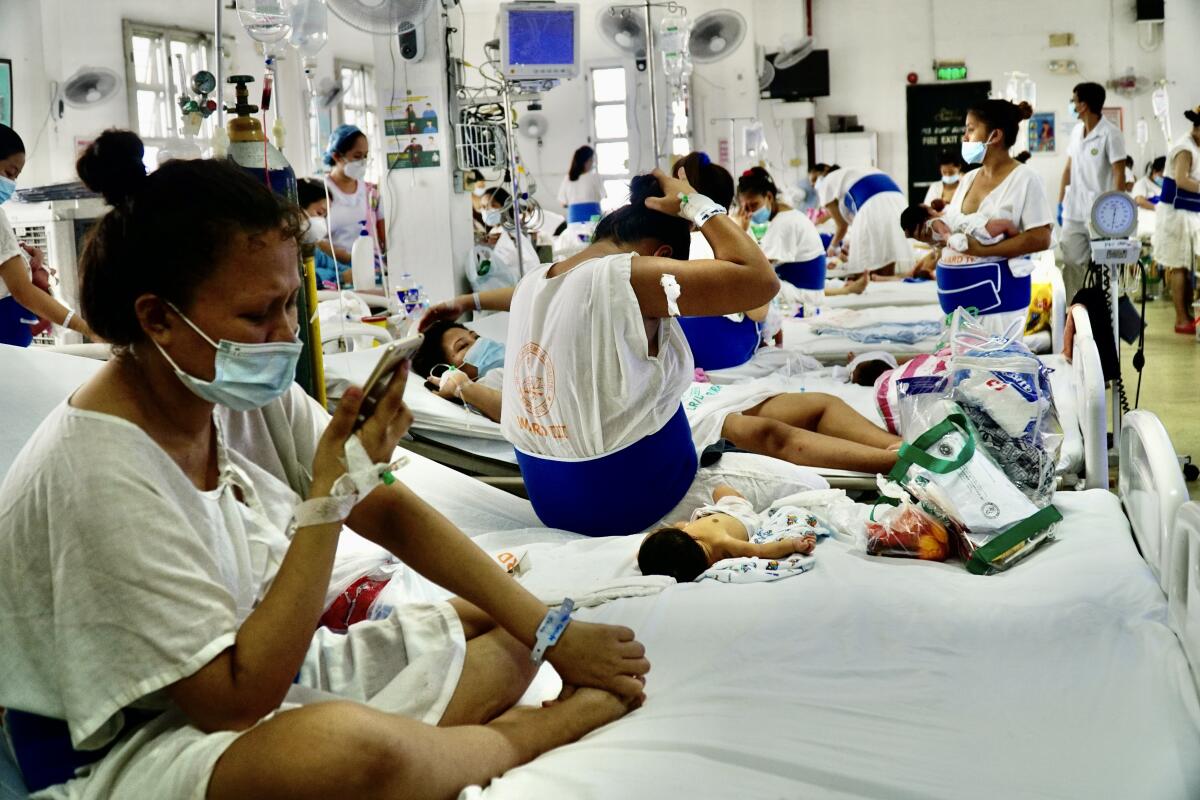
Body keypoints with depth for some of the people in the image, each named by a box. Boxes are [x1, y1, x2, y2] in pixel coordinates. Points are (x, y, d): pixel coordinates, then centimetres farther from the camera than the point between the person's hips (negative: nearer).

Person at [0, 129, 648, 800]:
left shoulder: (255, 396, -5)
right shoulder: (96, 476, -27)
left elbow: (391, 513, -1)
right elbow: (237, 701, -27)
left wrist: (552, 629, -8)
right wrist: (331, 495, -29)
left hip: (268, 672, 8)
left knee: (514, 626, 6)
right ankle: (548, 725, -13)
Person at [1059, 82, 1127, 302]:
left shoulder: (1110, 133, -10)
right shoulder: (1076, 131, 10)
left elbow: (1119, 175, -12)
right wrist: (1060, 203, 11)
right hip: (1074, 212, 6)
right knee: (1071, 264, 6)